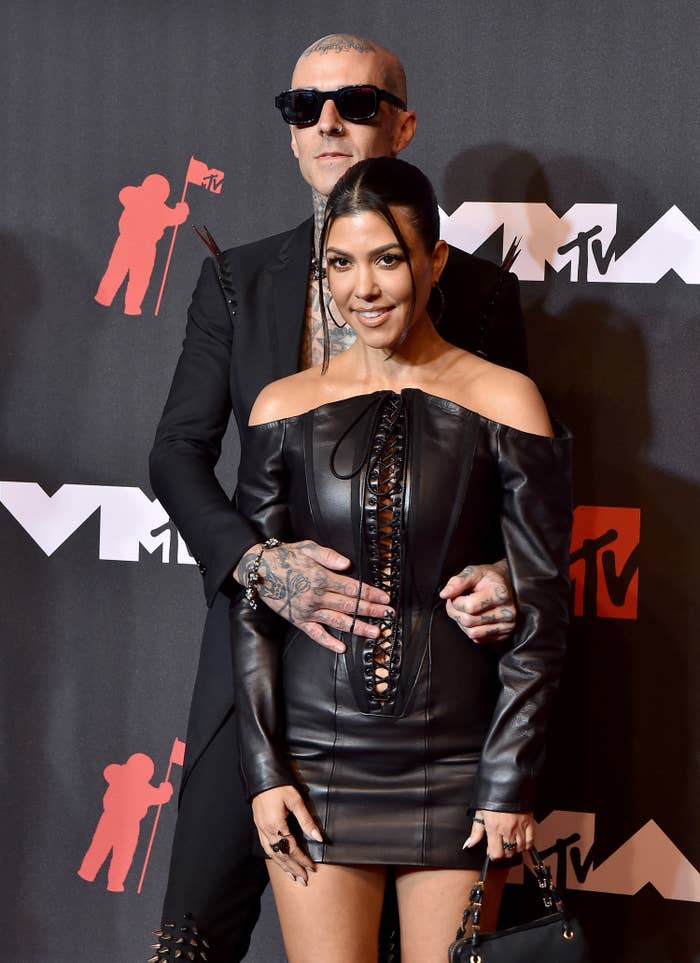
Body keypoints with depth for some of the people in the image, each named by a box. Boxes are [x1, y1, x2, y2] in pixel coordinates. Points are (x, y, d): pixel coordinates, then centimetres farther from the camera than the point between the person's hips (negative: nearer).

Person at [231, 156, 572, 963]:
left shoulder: (504, 404, -2)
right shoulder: (285, 407, 4)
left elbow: (541, 606, -1)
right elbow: (252, 602, 5)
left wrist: (511, 782, -5)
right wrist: (264, 770, -1)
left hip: (456, 770, -1)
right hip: (317, 763, 1)